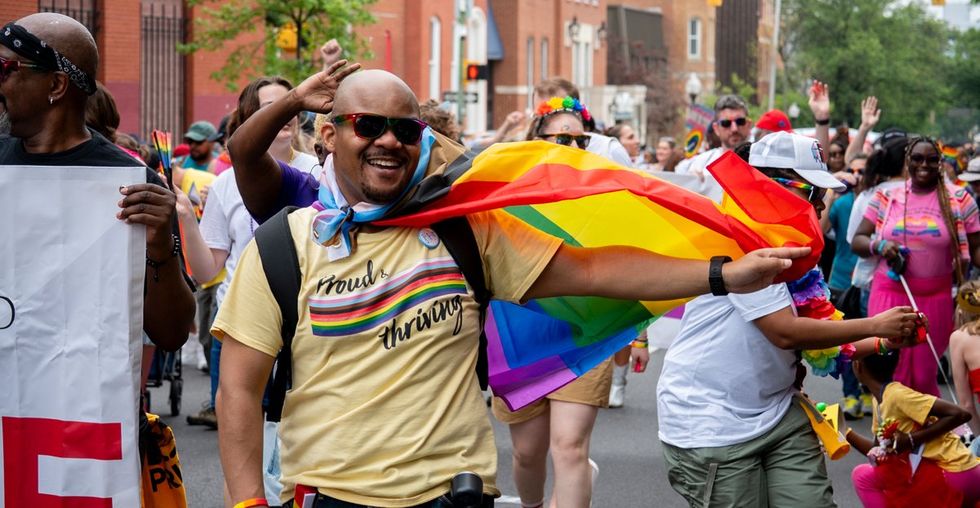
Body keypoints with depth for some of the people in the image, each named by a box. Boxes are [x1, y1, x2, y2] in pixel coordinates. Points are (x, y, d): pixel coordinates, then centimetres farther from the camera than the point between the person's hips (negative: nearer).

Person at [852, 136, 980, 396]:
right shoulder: (886, 197, 4)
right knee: (890, 375, 3)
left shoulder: (959, 199, 0)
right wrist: (879, 245, -14)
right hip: (889, 294, 1)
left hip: (935, 298, -1)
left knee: (924, 377, 8)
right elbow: (857, 241, 6)